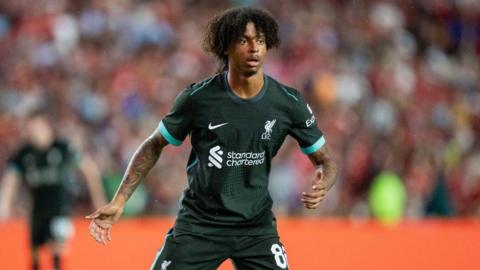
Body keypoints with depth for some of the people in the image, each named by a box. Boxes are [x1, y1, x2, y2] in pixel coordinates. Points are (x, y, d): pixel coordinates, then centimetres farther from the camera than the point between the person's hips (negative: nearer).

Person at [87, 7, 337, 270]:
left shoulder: (289, 102, -7)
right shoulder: (198, 97, -10)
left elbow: (323, 159, 4)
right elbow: (154, 145, 4)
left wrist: (322, 185, -20)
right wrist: (119, 201, -3)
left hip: (257, 227, 1)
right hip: (198, 225, -1)